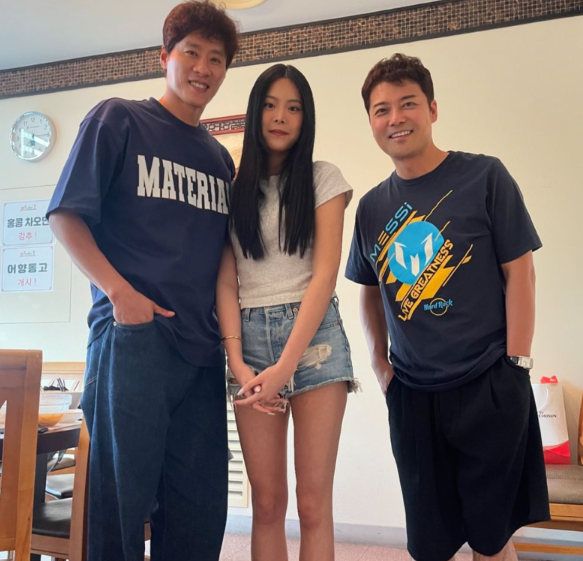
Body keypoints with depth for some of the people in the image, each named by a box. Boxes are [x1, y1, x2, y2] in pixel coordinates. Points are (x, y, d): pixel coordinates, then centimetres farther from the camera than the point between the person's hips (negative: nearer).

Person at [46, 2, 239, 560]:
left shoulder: (219, 157, 18)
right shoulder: (118, 119, 3)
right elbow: (66, 214, -2)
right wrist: (119, 290, -14)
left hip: (202, 349, 6)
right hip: (132, 337, -5)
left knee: (199, 506, 8)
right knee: (122, 496, 1)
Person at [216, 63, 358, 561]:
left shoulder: (323, 178, 5)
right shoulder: (234, 188, 12)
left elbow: (324, 275, -5)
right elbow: (226, 283, 5)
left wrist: (285, 366, -14)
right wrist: (237, 362, -9)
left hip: (313, 335, -2)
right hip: (250, 338, 2)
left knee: (313, 501, -3)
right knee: (267, 500, 4)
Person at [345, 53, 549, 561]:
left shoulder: (484, 177, -5)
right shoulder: (372, 207, 7)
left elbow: (519, 272, -6)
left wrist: (516, 363, -10)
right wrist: (379, 361, 10)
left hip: (488, 388, -4)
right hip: (411, 394, 4)